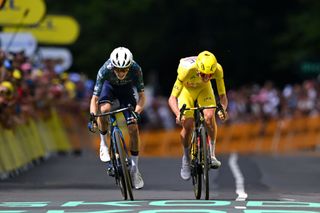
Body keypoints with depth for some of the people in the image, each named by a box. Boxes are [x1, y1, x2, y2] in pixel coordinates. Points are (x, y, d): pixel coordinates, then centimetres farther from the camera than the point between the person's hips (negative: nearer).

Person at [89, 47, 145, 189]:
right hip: (109, 86, -1)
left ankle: (134, 168, 2)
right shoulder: (105, 70, -37)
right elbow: (95, 98, -33)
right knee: (104, 109, -34)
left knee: (133, 127, -11)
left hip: (126, 88, 1)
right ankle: (103, 144, -9)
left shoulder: (135, 69, -36)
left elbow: (141, 96, -30)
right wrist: (92, 116, -48)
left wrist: (137, 112, -47)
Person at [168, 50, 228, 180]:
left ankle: (211, 155, -8)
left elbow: (222, 96, -24)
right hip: (186, 89, -2)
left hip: (204, 88, 2)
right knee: (188, 125, -12)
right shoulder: (186, 71, -41)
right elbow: (172, 98, -35)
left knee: (210, 117, -23)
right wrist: (178, 114, -53)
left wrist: (223, 109, -45)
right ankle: (186, 159, 12)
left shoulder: (217, 70, -35)